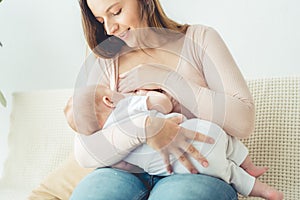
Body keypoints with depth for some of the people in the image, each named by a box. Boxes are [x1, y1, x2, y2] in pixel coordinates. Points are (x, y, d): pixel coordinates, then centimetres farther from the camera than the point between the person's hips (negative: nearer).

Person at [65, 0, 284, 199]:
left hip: (196, 171, -1)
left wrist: (165, 78, -10)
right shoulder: (106, 64, 9)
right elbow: (85, 153, -3)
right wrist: (144, 127, -22)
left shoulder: (199, 38, 4)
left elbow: (244, 121, -9)